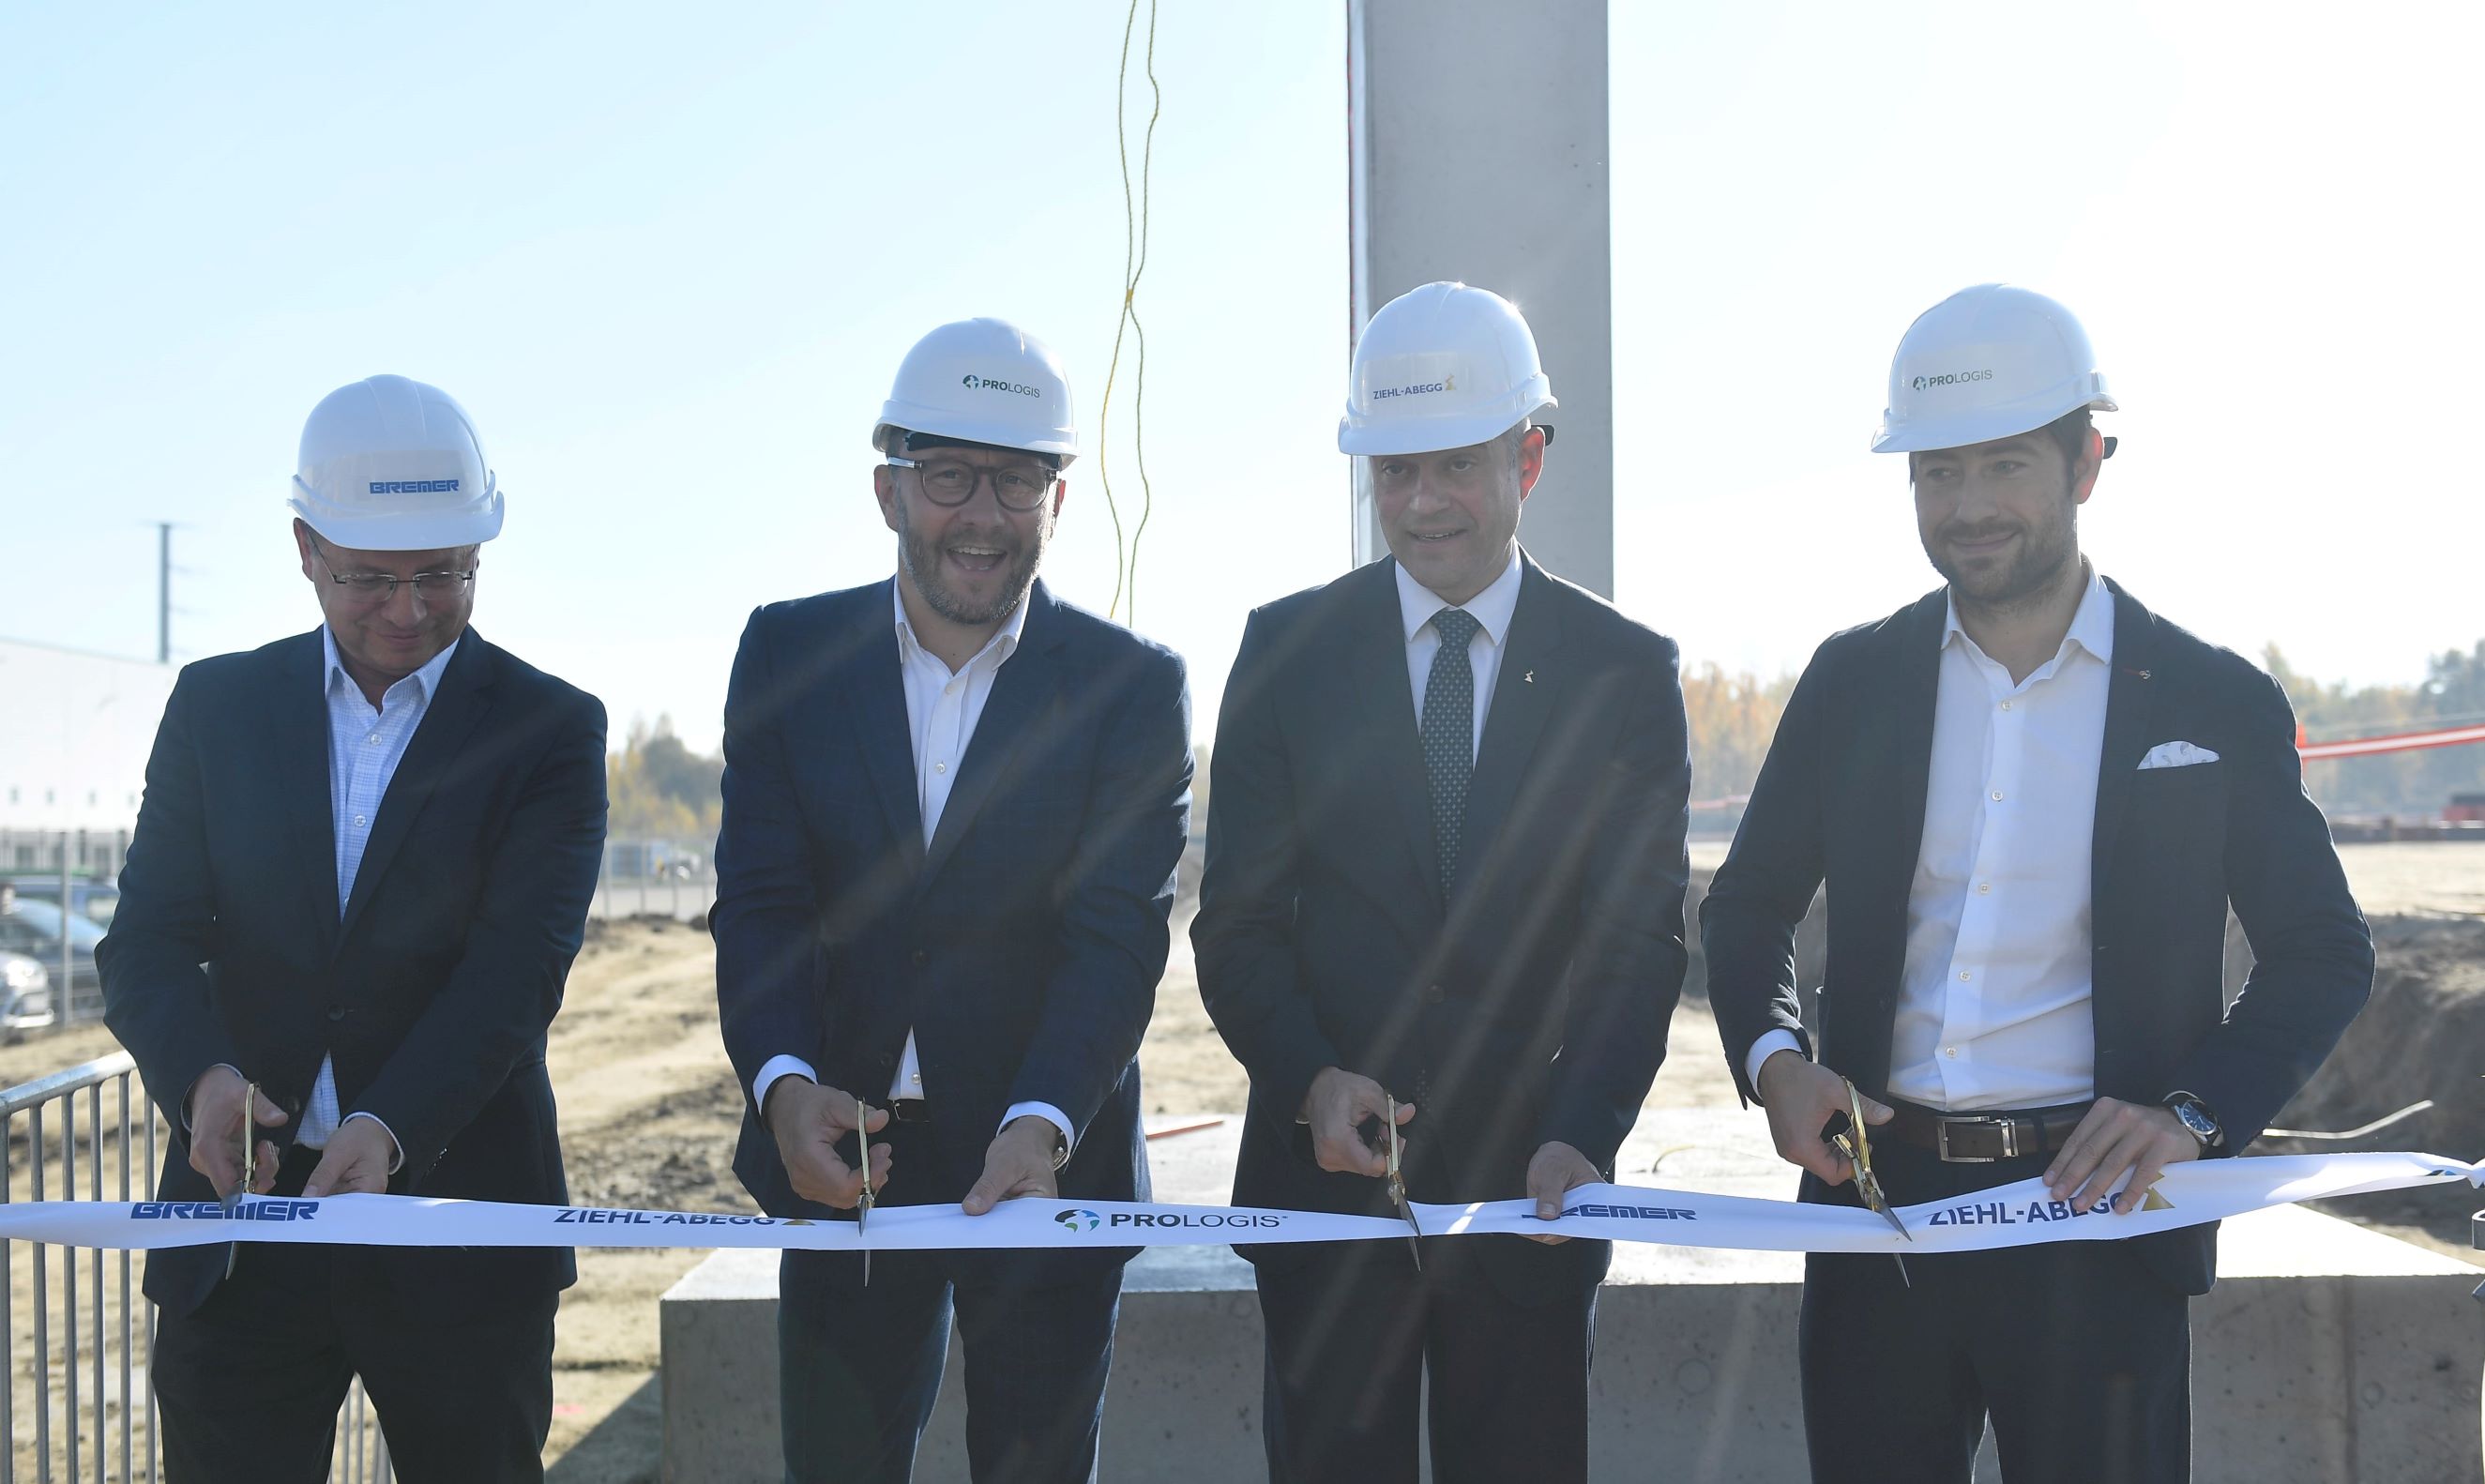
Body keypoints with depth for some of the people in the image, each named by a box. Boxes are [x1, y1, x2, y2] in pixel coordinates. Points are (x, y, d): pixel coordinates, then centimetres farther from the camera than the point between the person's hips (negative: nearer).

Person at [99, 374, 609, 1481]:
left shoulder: (551, 730, 0)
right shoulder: (216, 706, 8)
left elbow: (516, 970, -11)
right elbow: (148, 942, 2)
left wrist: (391, 1128, -28)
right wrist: (201, 1077, -20)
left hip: (457, 1213, -1)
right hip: (241, 1215, 2)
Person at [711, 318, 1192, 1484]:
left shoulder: (1133, 688, -5)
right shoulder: (788, 654, 2)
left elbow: (1117, 935, -13)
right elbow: (760, 900, -5)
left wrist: (1042, 1122, -29)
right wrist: (784, 1083, -23)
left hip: (1048, 1164, -1)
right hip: (842, 1155, 2)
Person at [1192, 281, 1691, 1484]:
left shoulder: (1625, 672, 3)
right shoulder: (1287, 650, 4)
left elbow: (1639, 941, -3)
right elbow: (1238, 921, 2)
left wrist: (1583, 1137, -19)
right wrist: (1310, 1081, -16)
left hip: (1530, 1183, 0)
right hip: (1328, 1165, 0)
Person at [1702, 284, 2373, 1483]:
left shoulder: (2213, 704, 0)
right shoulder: (1853, 682, 6)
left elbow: (2324, 954, 4)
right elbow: (1747, 908, 14)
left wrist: (2193, 1114, -11)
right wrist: (1773, 1059, -6)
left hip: (2096, 1221, -2)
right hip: (1876, 1196, 2)